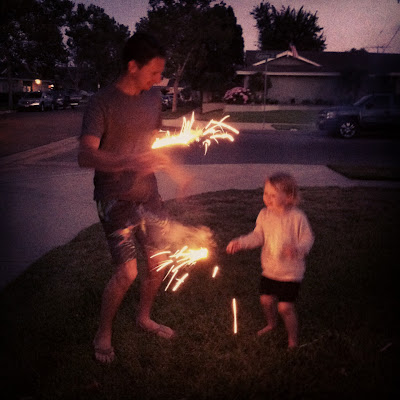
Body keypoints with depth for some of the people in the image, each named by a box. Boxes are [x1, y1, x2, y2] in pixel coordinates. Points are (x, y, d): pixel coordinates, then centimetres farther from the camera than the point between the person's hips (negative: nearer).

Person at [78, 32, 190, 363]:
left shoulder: (153, 97, 6)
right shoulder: (102, 103, -16)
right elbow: (86, 156, -28)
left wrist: (174, 170, 9)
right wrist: (132, 162, -41)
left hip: (148, 193, 7)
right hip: (116, 198, -6)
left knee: (158, 262, 11)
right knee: (127, 272, -9)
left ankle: (144, 317, 37)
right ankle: (103, 334, 16)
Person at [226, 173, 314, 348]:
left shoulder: (297, 217, -18)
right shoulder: (264, 215, -5)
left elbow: (307, 238, -13)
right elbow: (258, 236, 2)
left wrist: (297, 249, -33)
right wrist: (240, 243, -11)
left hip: (290, 272, -5)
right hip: (269, 269, 5)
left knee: (285, 307, -1)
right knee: (266, 300, 16)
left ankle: (292, 339, 24)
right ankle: (271, 324, 49)